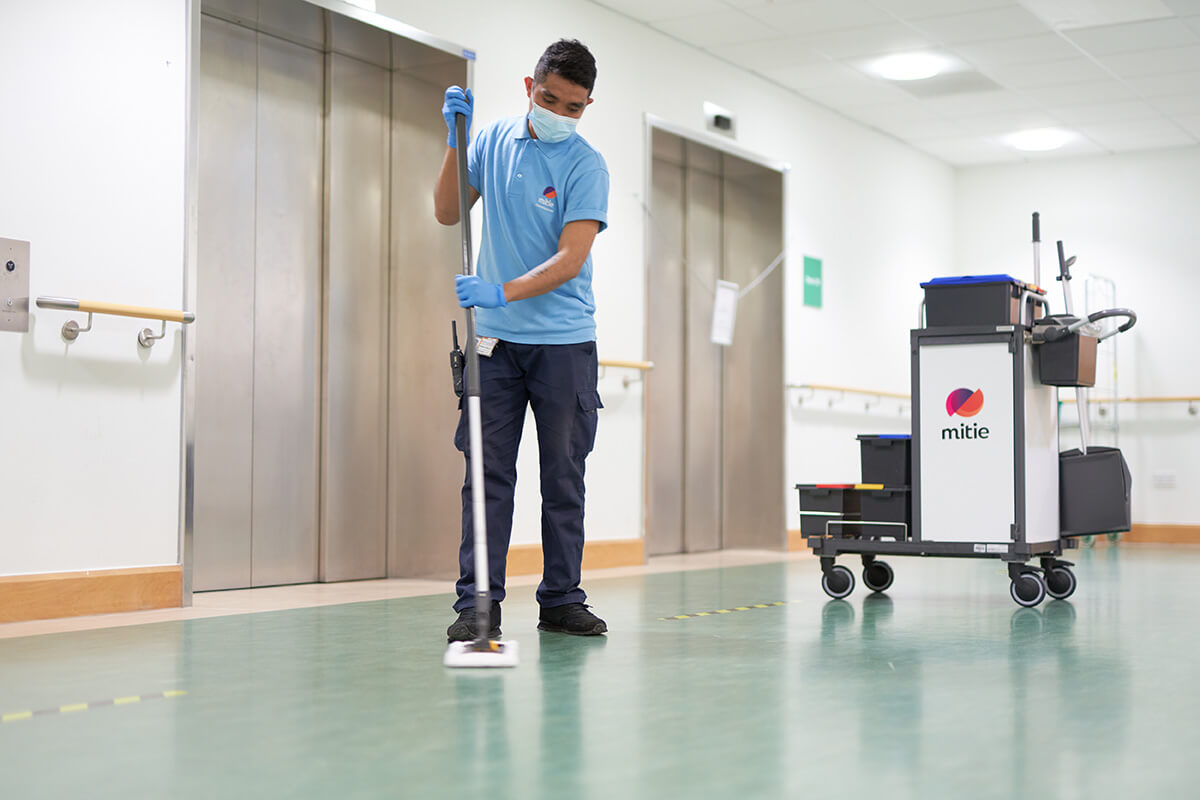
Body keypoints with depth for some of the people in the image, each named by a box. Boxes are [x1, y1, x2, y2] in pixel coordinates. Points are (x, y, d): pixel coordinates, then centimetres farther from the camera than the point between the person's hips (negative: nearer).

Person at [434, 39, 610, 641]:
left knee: (564, 475, 4)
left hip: (564, 342, -2)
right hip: (495, 337, 2)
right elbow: (447, 212, 7)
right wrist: (455, 139, -4)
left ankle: (561, 599, 13)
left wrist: (503, 291, -28)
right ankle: (477, 602, 1)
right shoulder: (493, 142, 7)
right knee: (488, 472, -1)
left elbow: (571, 259, -15)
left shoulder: (586, 166, -6)